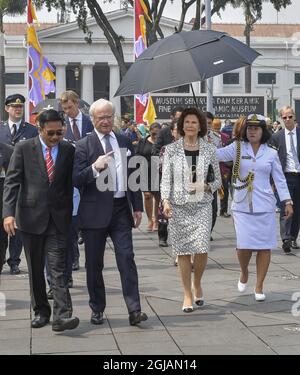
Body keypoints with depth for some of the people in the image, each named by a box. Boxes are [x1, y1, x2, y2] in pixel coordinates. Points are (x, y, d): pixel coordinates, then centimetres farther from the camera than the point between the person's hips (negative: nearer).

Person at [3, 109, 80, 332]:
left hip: (58, 218, 0)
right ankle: (41, 311, 22)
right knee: (35, 268, 9)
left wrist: (72, 215, 3)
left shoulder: (69, 150, 4)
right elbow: (11, 182, -4)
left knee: (58, 267, -8)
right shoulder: (24, 149, 0)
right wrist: (9, 213, -15)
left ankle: (62, 315, -13)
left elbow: (72, 184, 7)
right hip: (31, 217, 1)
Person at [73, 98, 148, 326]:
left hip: (121, 209, 2)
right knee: (94, 264, 6)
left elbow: (134, 176, 16)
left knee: (127, 259, -6)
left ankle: (134, 310, -6)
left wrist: (138, 207, 11)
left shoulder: (125, 143, 12)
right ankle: (97, 310, 19)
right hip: (95, 212, -2)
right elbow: (76, 180, -7)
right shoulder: (84, 146, -1)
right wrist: (94, 168, -24)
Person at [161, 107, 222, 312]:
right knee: (183, 251, 1)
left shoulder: (209, 149, 5)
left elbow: (218, 180, 10)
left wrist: (206, 186, -10)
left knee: (202, 249, -10)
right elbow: (166, 178, 0)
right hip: (179, 205, 0)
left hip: (202, 205, 0)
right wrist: (166, 201, -14)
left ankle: (197, 284, 19)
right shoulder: (171, 149, 3)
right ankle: (188, 294, 13)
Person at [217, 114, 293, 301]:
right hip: (242, 206, -1)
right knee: (244, 245, -6)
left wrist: (287, 202, 2)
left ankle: (259, 286, 12)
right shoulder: (237, 148, 4)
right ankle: (244, 272, 27)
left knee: (264, 247, 0)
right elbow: (217, 154, -7)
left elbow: (280, 179, 8)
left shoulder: (271, 153, 6)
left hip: (264, 206, 1)